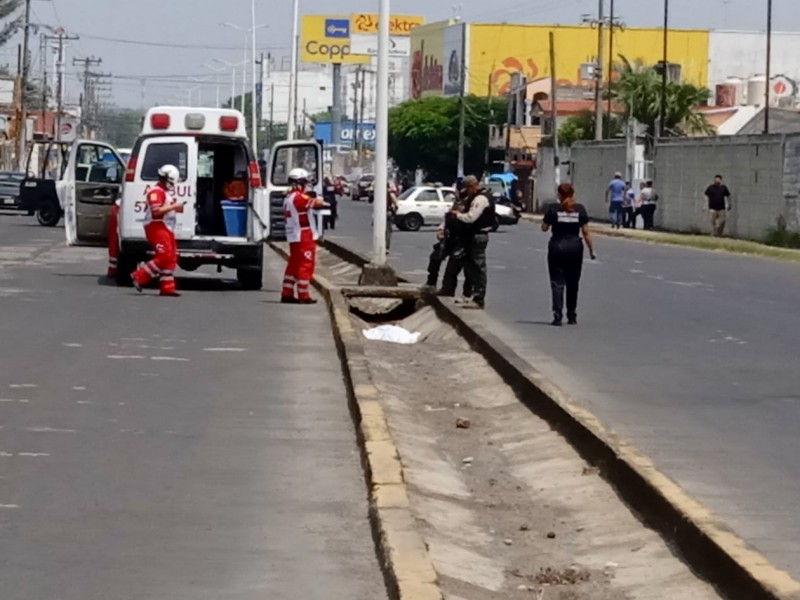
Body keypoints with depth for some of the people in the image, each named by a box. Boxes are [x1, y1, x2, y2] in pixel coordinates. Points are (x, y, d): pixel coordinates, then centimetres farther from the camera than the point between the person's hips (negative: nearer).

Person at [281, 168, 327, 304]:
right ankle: (303, 296, -3)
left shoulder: (289, 197, 14)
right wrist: (325, 203, 1)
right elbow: (317, 203, -17)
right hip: (304, 237, -10)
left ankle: (287, 294, 15)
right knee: (305, 266, -5)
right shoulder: (299, 197, -17)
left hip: (294, 237, 10)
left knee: (294, 265, 13)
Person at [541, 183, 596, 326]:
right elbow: (586, 232, -2)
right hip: (575, 247, 2)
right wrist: (591, 249, 4)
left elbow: (544, 228, 3)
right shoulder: (579, 209, -2)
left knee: (557, 283, -1)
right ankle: (572, 316, 19)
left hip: (557, 247, -2)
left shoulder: (554, 209, -6)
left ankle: (557, 316, -12)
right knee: (572, 284, 14)